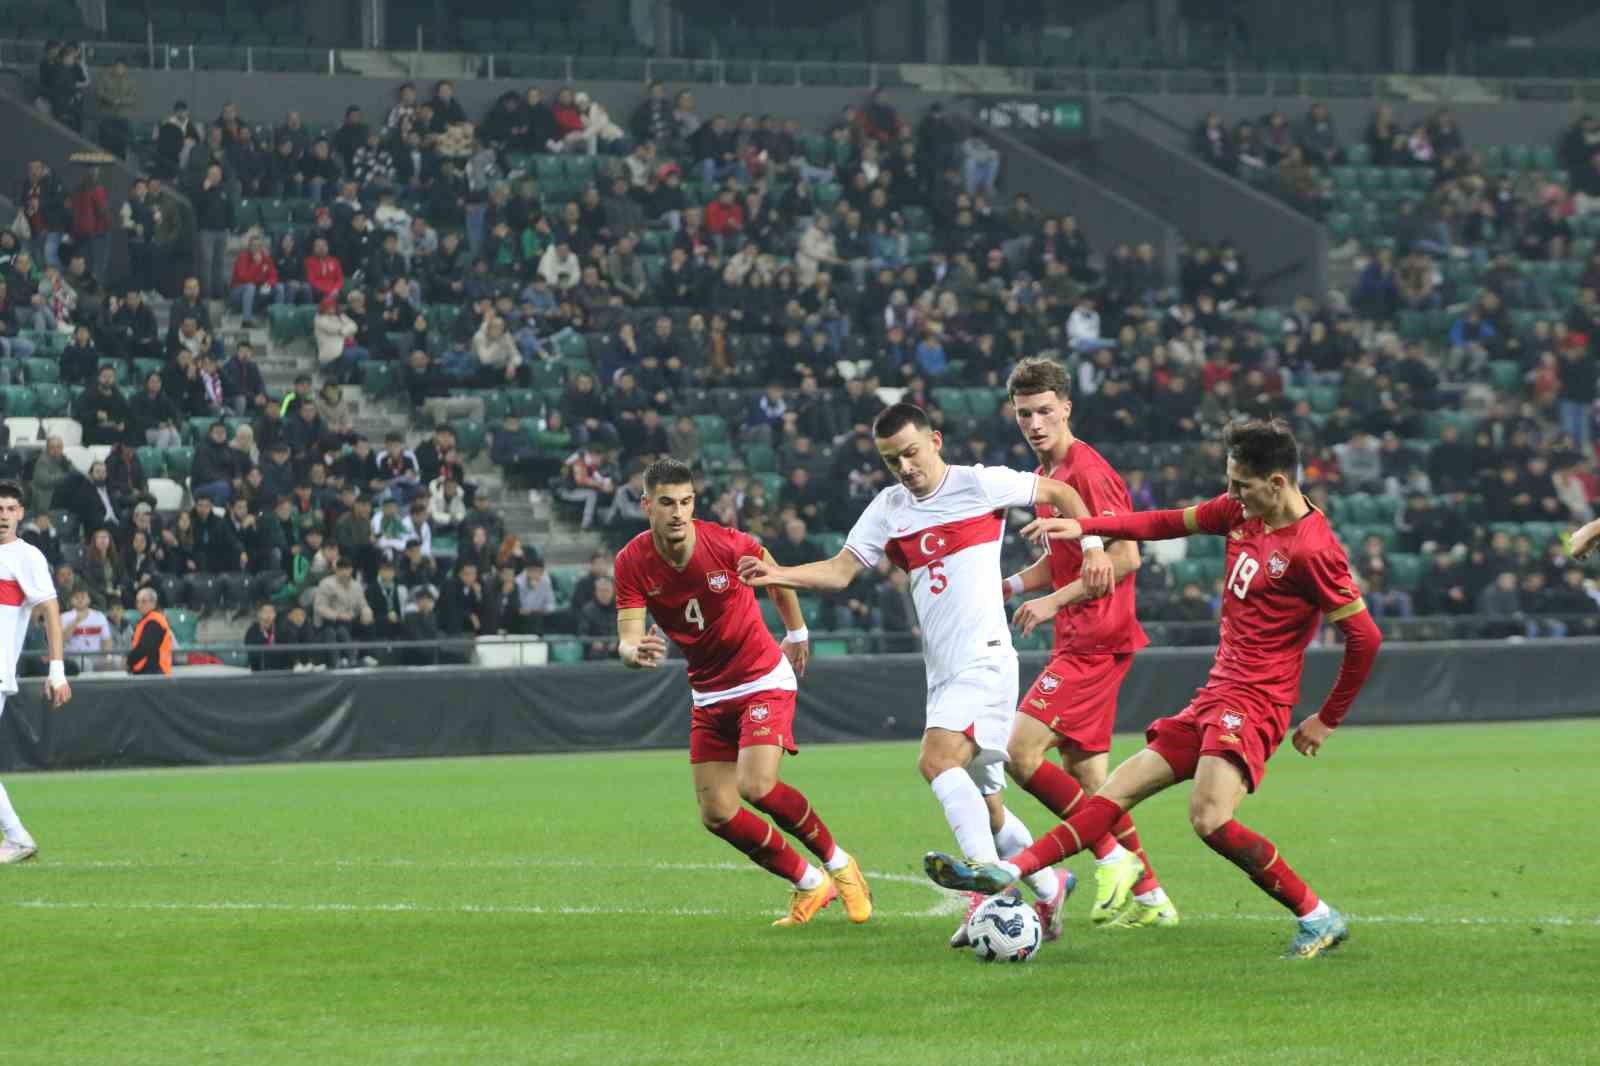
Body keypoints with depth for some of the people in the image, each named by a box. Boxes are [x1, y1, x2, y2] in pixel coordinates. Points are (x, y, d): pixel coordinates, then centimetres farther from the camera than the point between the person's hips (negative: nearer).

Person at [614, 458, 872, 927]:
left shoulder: (727, 544, -19)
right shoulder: (632, 562, -13)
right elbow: (627, 641, -18)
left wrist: (797, 633, 14)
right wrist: (636, 652, -42)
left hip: (763, 679, -4)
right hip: (709, 695, 4)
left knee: (757, 786, -23)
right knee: (717, 814, -2)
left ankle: (838, 864, 0)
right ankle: (809, 884, 16)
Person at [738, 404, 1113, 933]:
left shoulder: (978, 484, -3)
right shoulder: (889, 508, 13)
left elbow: (1060, 492, 8)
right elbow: (841, 570, 6)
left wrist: (1093, 546, -2)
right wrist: (779, 575, -10)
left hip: (985, 657, -7)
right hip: (942, 671, 7)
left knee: (938, 760, -27)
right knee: (983, 803, 12)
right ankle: (1048, 889, 29)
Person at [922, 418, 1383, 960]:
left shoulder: (1313, 549, -18)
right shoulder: (1242, 510, 7)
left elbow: (1364, 636, -15)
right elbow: (1172, 523, 20)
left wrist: (1327, 720, -6)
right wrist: (1083, 526, 13)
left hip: (1254, 701, -9)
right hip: (1216, 693, 9)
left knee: (1210, 818, -26)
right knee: (1119, 788, 5)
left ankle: (1319, 919, -15)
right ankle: (1007, 873, 4)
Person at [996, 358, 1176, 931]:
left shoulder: (1088, 471, -13)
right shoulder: (1047, 474, 16)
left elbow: (1125, 557, -20)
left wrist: (1056, 601, -18)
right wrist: (1008, 585, 12)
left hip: (1095, 640, -10)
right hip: (1078, 641, 10)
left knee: (1020, 751, -16)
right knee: (1085, 779, 10)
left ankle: (1113, 857, -8)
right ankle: (1147, 896, 16)